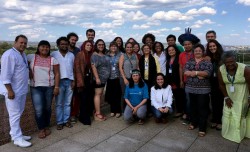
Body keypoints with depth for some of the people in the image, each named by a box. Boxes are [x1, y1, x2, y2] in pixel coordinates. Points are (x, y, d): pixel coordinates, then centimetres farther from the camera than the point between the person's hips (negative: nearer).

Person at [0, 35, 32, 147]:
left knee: (18, 113, 18)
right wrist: (10, 90, -22)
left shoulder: (22, 54, 12)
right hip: (13, 90, -9)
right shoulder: (9, 55, -17)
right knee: (15, 115, 1)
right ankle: (17, 138, 12)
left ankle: (15, 134, 31)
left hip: (21, 89, 9)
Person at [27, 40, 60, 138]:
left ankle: (47, 127, 27)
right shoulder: (31, 57, 1)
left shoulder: (53, 60, 2)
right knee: (38, 109, -4)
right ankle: (41, 129, 14)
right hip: (35, 87, -1)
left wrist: (56, 87, -6)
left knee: (47, 108, 10)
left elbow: (57, 74, 0)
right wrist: (28, 71, -4)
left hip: (49, 87, 1)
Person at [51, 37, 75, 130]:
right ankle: (59, 122, 13)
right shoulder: (53, 54, -1)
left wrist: (73, 80, 3)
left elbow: (73, 69, 9)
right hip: (59, 81, -2)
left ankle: (66, 120, 18)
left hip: (69, 81, 3)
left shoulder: (71, 55, 9)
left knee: (67, 103, 9)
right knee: (59, 103, 4)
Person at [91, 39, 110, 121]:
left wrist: (106, 76, 16)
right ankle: (97, 114, -3)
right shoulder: (94, 55, -9)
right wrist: (97, 78, -23)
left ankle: (97, 111, 19)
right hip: (98, 78, -8)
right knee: (98, 94, -6)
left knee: (100, 94, 11)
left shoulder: (104, 55, 15)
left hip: (104, 78, 8)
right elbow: (93, 67, -17)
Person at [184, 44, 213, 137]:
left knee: (202, 108, 0)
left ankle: (202, 128, 8)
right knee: (193, 107, 14)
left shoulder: (207, 62, 1)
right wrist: (200, 74, -15)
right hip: (191, 88, 3)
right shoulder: (189, 62, 9)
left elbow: (207, 73, -14)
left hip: (203, 89, -3)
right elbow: (185, 72, -7)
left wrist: (194, 72, -16)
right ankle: (194, 123, 31)